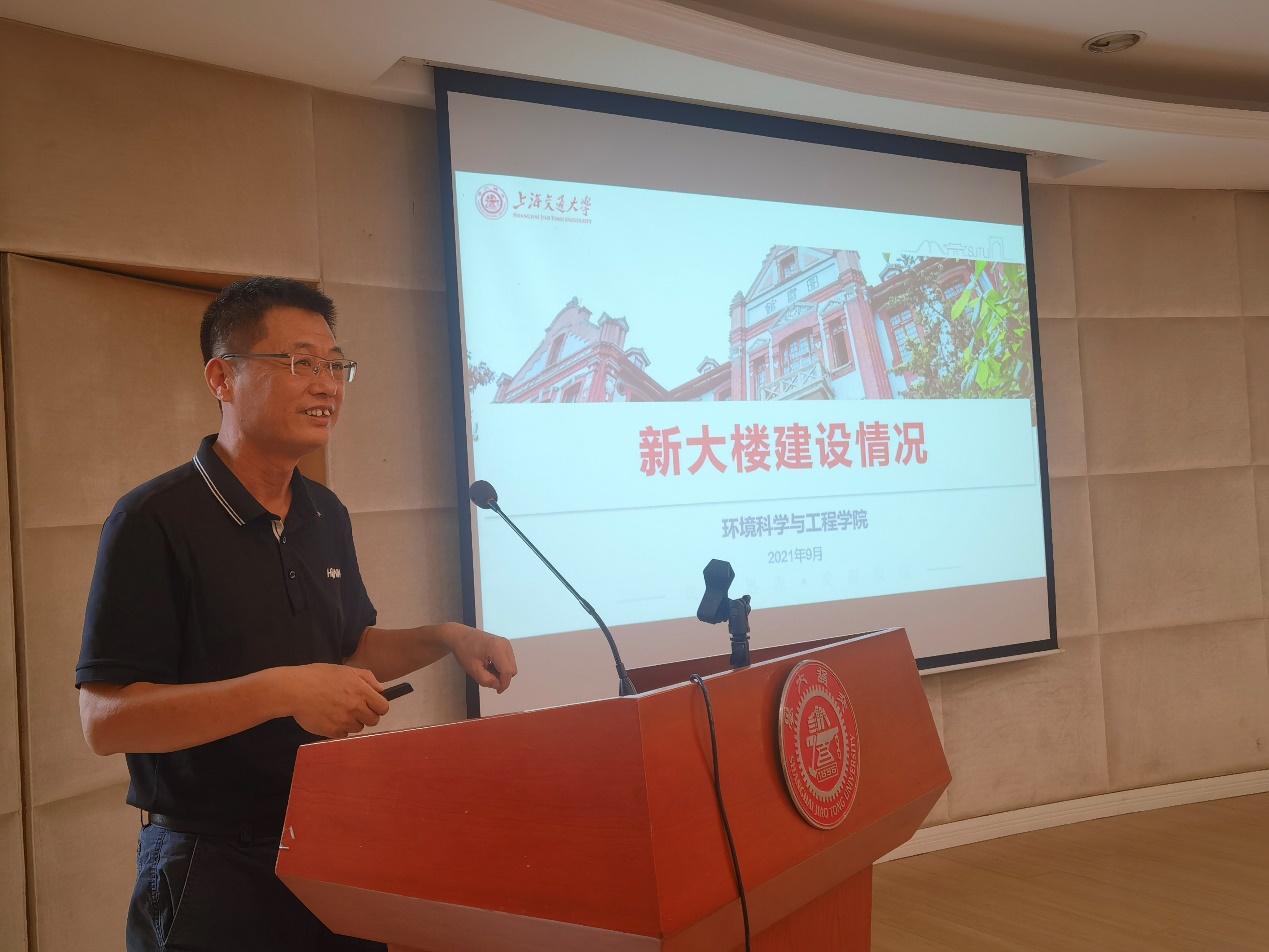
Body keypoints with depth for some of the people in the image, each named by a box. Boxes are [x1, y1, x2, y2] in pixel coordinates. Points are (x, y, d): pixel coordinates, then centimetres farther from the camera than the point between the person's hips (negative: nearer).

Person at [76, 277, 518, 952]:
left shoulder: (327, 516, 7)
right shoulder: (154, 521, -16)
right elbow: (105, 718, -21)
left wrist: (443, 638, 0)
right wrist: (282, 691, -29)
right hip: (212, 869, -7)